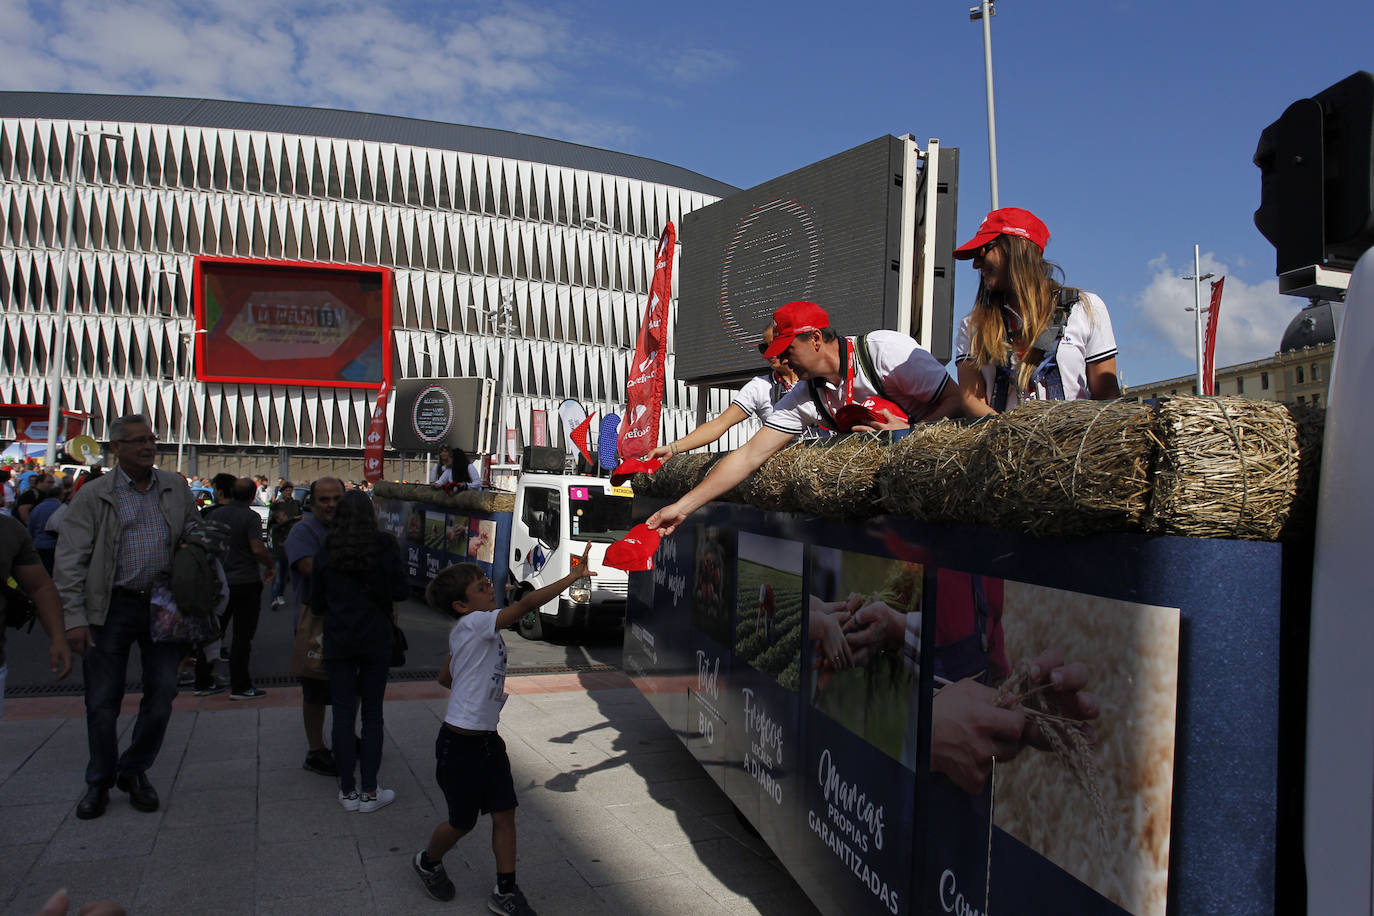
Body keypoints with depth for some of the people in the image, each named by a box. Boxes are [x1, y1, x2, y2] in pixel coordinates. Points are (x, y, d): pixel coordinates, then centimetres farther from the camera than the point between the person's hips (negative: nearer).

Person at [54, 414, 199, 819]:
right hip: (111, 608, -2)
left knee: (162, 695, 5)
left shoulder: (176, 487, 7)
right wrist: (74, 616, -11)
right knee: (102, 702, 6)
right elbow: (70, 560, -4)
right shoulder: (94, 495, -1)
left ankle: (134, 771, 26)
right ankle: (99, 782, 25)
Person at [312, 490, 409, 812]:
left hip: (338, 640, 1)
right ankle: (369, 792, 8)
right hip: (375, 638, -1)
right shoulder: (385, 547, -7)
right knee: (372, 713, 6)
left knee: (343, 713, 7)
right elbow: (402, 590, -5)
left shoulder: (326, 553, -1)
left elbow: (317, 603, 4)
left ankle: (348, 791, 12)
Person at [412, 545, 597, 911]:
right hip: (461, 743, -8)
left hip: (488, 739, 8)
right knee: (463, 821, 10)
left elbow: (445, 677, 22)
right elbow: (526, 604, -33)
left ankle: (506, 893, 15)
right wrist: (574, 577, -35)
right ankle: (428, 862, 39)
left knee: (504, 813, 6)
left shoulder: (470, 633, 8)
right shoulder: (473, 624, -20)